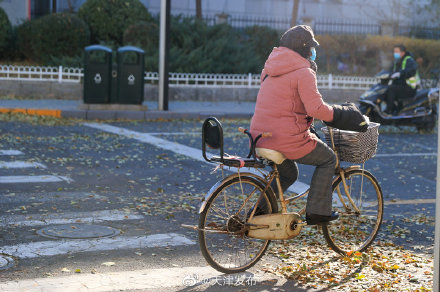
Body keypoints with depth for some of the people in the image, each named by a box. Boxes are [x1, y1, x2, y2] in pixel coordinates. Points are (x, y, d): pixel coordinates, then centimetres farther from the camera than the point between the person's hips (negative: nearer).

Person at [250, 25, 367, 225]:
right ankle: (317, 212, 10)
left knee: (288, 173, 30)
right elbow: (316, 108, -20)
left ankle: (260, 211, 22)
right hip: (287, 138, -8)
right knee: (328, 159, 13)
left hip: (260, 137, 8)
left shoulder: (271, 69, 16)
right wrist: (340, 115, -5)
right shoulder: (303, 72, -11)